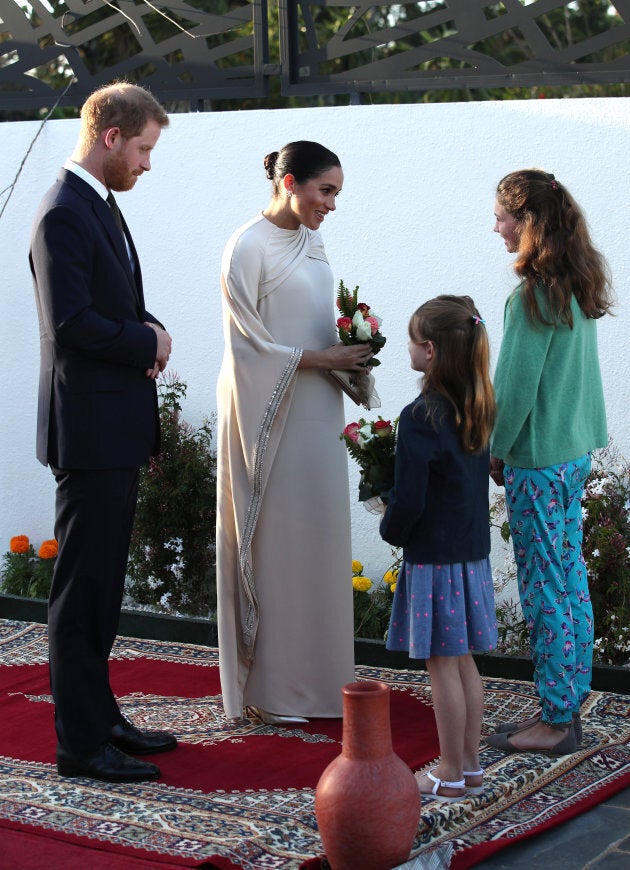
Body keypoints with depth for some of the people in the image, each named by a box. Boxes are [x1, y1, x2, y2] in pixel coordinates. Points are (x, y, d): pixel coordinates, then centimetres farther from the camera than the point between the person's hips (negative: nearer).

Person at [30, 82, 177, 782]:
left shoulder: (99, 206, 15)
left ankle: (100, 718, 26)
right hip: (90, 430, -10)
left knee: (101, 586, 16)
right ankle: (80, 743, 4)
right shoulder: (65, 215, -16)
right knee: (81, 588, -3)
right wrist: (148, 340, -11)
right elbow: (71, 323, -24)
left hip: (116, 431, 10)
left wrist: (148, 334, 2)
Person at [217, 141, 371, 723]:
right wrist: (323, 358, -15)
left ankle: (312, 672, 19)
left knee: (317, 537, 9)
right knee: (273, 541, -2)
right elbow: (248, 344, -13)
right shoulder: (249, 248, -12)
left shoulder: (311, 242, 12)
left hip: (315, 413, 8)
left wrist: (350, 354, 2)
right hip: (270, 414, -8)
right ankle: (269, 688, 7)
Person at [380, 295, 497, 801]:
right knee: (464, 662, 15)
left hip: (433, 558, -8)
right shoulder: (479, 408, 4)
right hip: (473, 551, 8)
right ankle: (471, 765, 24)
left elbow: (408, 500, -21)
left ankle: (449, 776, 10)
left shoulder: (421, 417, -20)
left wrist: (391, 530, 0)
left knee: (443, 665, 1)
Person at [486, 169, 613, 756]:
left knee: (544, 588, -1)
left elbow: (515, 388, -18)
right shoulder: (579, 287, 8)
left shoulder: (535, 296, -20)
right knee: (569, 576, 15)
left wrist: (496, 452, -5)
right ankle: (568, 701, 25)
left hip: (538, 460, -9)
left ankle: (555, 720, 6)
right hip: (576, 452, 9)